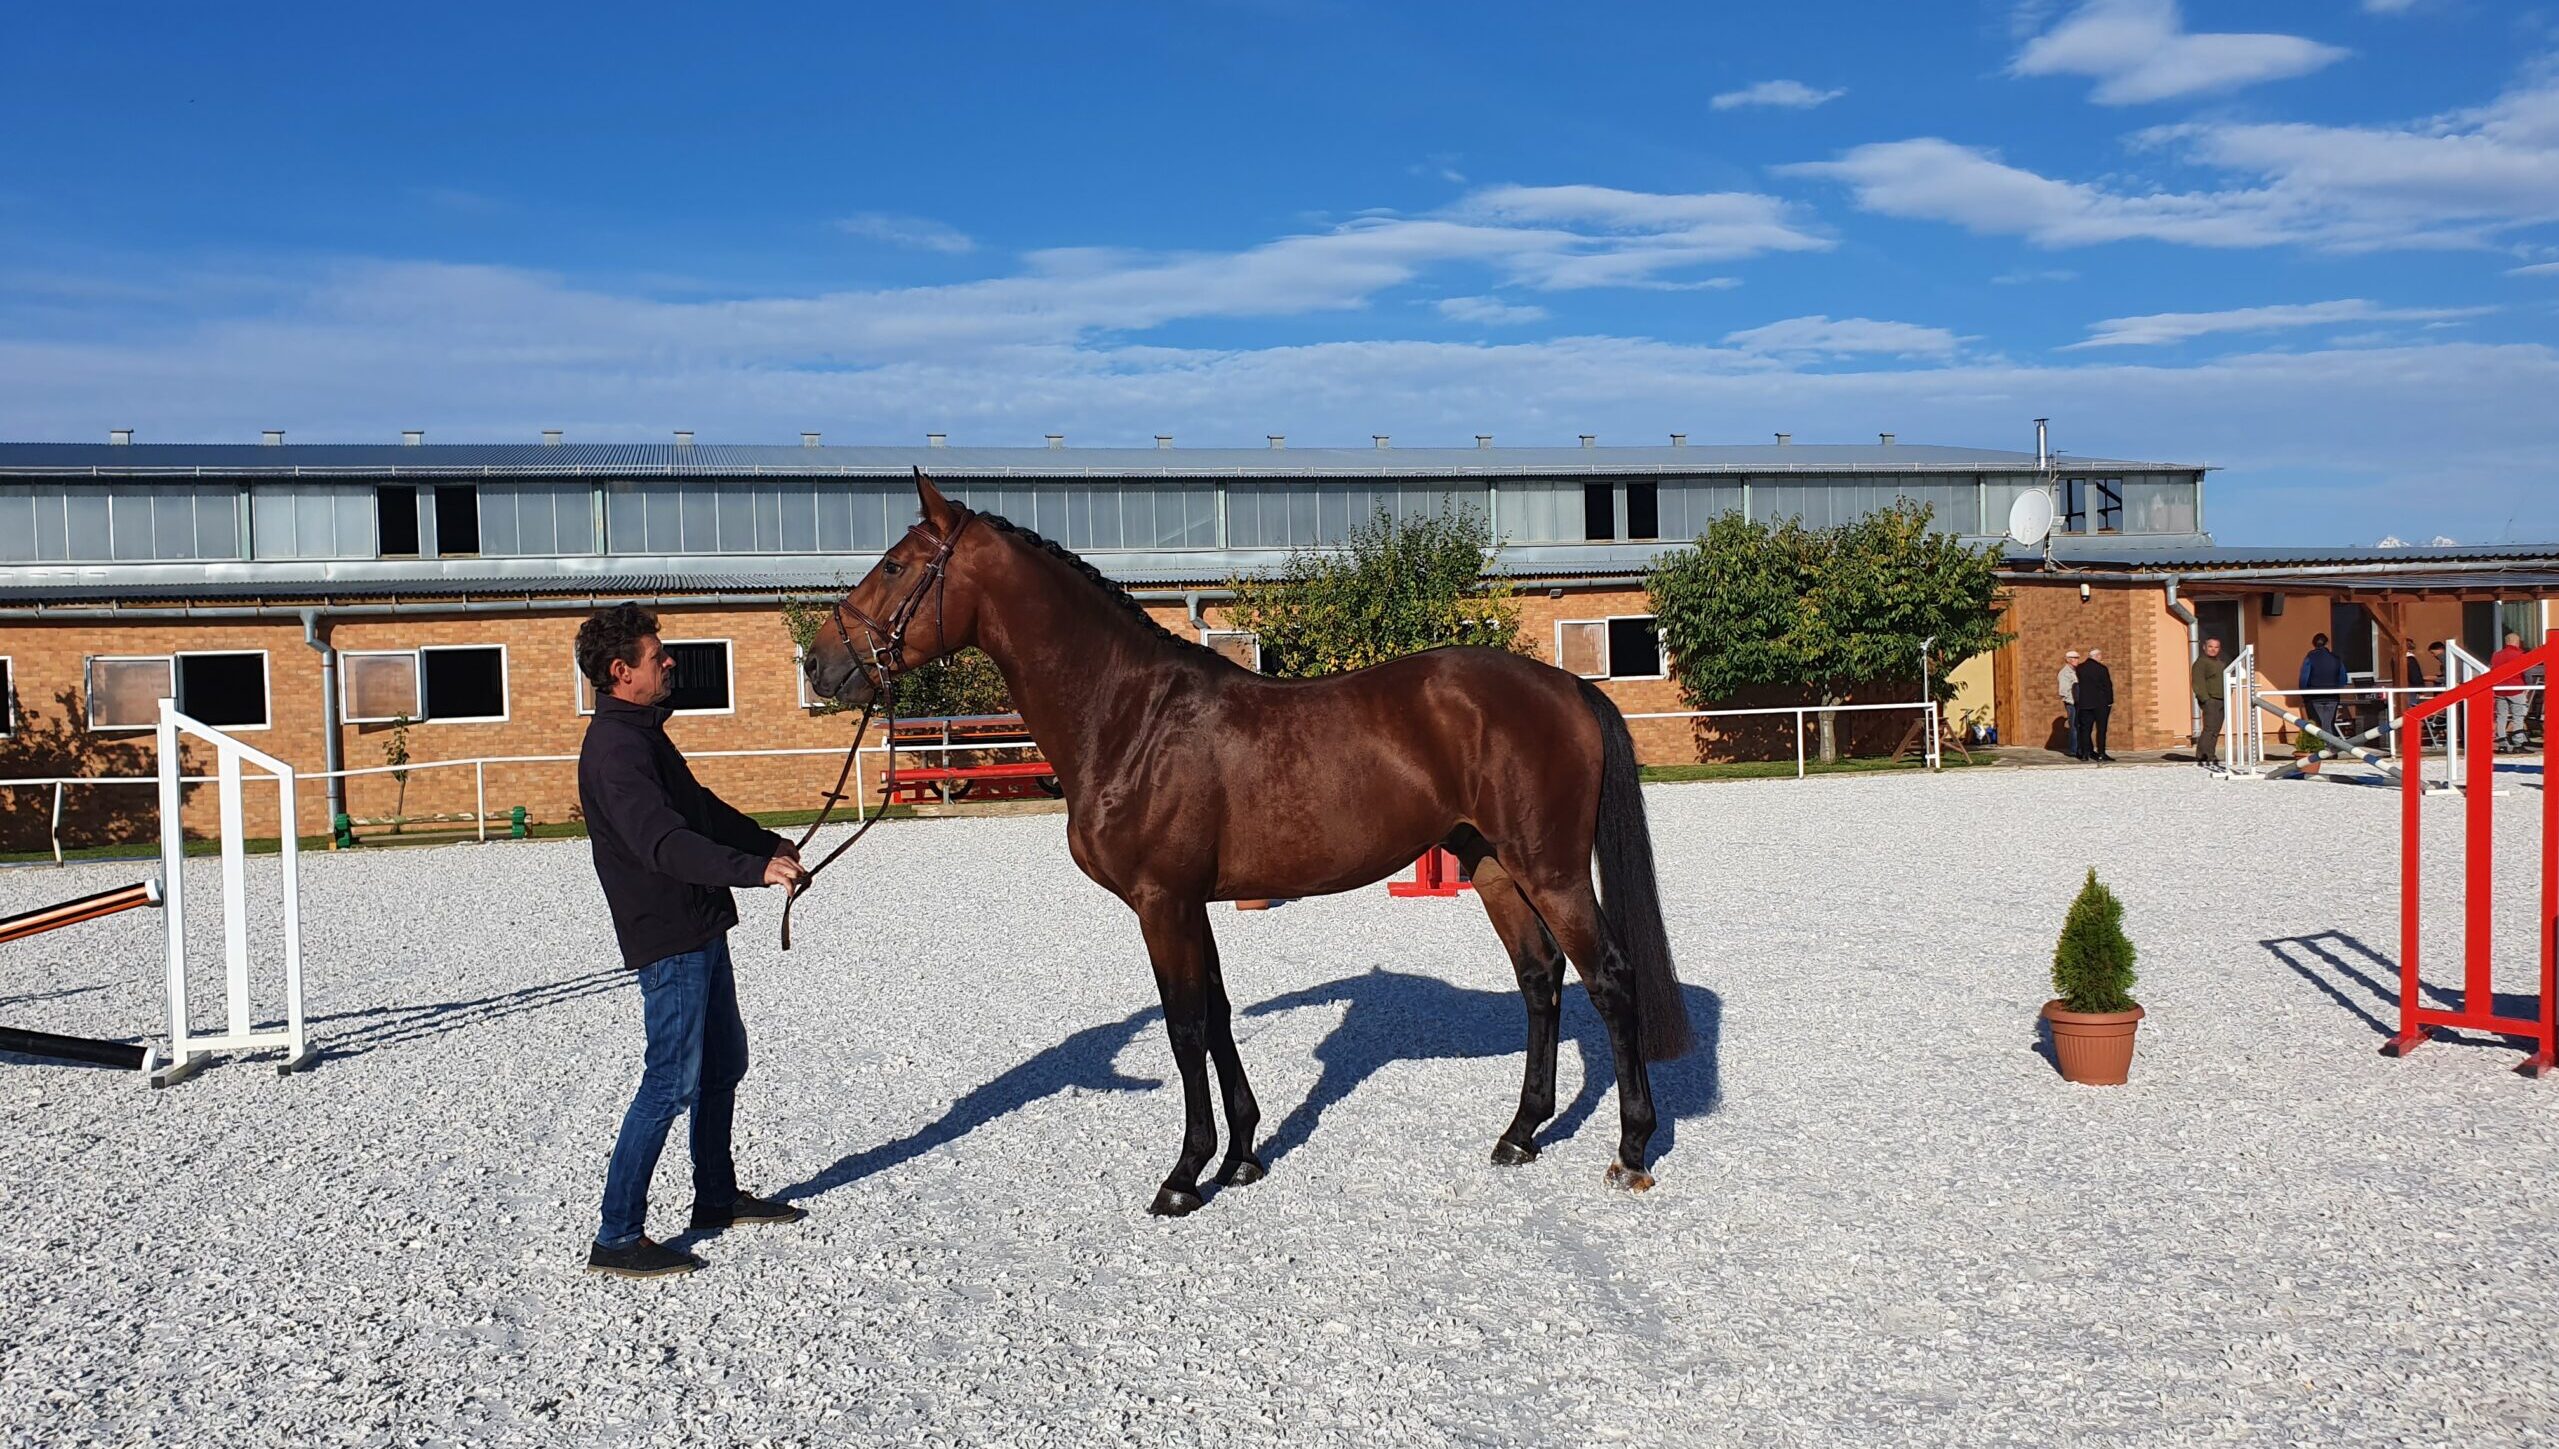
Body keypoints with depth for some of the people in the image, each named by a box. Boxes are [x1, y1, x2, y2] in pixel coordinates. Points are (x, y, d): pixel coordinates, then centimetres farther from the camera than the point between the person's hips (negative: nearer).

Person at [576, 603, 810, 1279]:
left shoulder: (642, 734, 14)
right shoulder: (616, 747, -20)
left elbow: (703, 809, 27)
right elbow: (665, 842, -33)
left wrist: (770, 842, 29)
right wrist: (756, 868, -40)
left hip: (700, 929, 11)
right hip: (668, 938, -11)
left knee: (723, 1063, 19)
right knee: (672, 1081, -7)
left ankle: (718, 1197, 33)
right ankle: (617, 1237, 1)